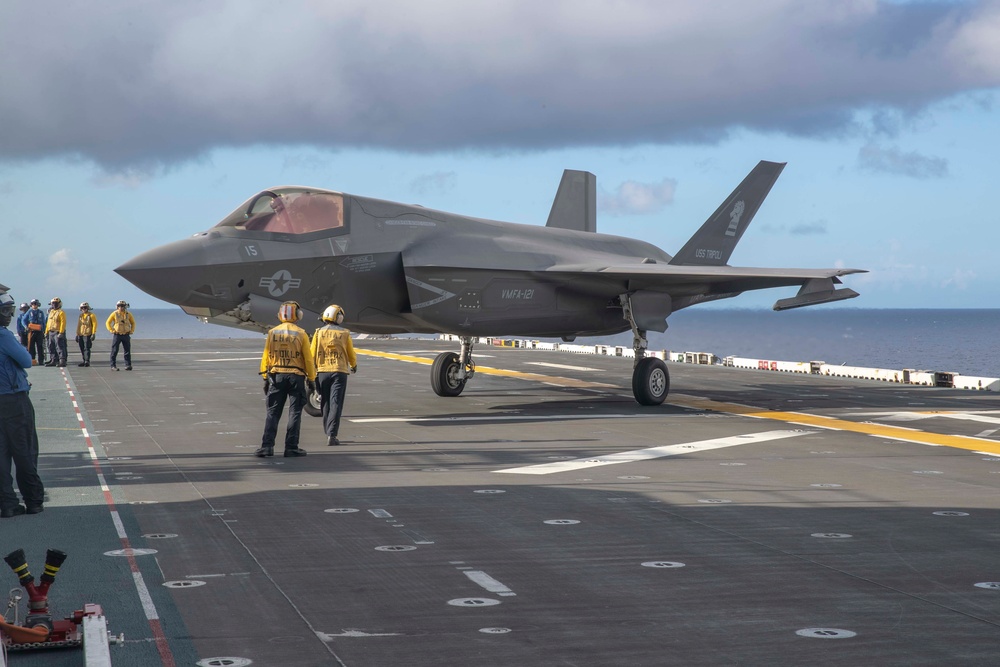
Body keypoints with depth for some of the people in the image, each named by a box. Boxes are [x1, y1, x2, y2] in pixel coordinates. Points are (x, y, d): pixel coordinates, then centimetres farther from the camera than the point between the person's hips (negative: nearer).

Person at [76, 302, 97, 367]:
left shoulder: (91, 315, -3)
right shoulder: (81, 315, 16)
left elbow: (94, 324, -8)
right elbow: (78, 325, 21)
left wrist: (93, 334, -15)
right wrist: (77, 334, 17)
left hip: (87, 335, -7)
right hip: (80, 335, 7)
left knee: (86, 348, -11)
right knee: (82, 349, 8)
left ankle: (87, 361, -12)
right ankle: (84, 361, 15)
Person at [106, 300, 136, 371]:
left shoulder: (128, 314, 5)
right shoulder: (114, 314, -2)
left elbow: (133, 323, 18)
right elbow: (108, 323, 2)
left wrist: (131, 331, 4)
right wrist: (112, 330, -9)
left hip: (126, 335, 2)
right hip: (117, 335, -2)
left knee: (127, 351, 2)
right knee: (114, 351, -2)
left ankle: (128, 365, 7)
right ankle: (113, 366, 2)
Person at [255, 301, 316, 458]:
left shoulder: (272, 333, 2)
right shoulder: (301, 334, -4)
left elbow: (266, 357, 3)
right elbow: (308, 359, -3)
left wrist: (266, 378, 9)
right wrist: (311, 380, 5)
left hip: (276, 376, 2)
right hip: (296, 377, -2)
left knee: (273, 413, 6)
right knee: (294, 413, 4)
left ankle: (267, 446, -1)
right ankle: (291, 447, 2)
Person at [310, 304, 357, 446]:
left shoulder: (319, 333, 1)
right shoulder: (344, 334, -1)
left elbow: (312, 354, 0)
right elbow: (351, 354, 7)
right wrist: (354, 366, 28)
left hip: (322, 372, 2)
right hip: (340, 372, -2)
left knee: (325, 404, 14)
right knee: (336, 404, -5)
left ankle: (328, 433, 20)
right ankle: (332, 435, -15)